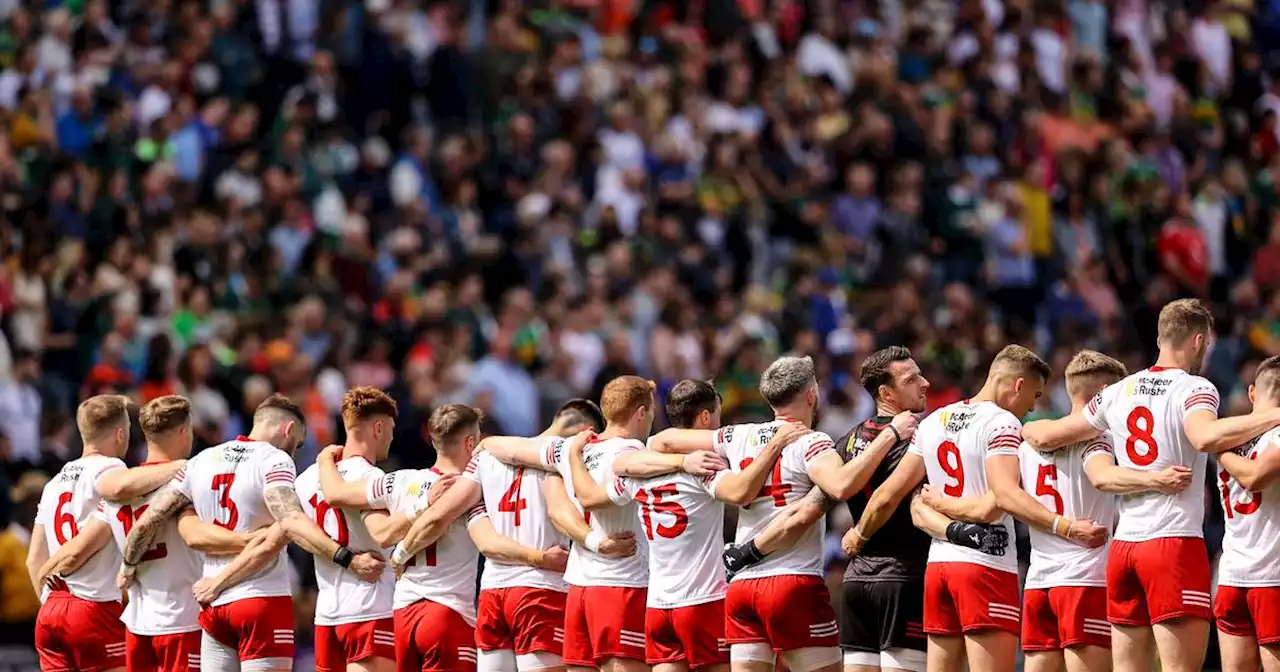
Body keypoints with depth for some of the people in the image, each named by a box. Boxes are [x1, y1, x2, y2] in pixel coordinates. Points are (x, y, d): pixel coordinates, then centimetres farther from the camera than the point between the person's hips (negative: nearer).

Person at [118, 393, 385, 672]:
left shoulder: (201, 461, 10)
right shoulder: (275, 460, -8)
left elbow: (147, 521, 10)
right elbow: (291, 523, -26)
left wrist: (128, 566, 26)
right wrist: (348, 559, -31)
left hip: (213, 606, 6)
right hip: (264, 598, -6)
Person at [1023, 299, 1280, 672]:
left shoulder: (1119, 392, 11)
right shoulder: (1194, 389, -6)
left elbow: (1048, 436, 17)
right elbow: (1206, 437, -28)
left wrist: (1024, 429, 39)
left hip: (1124, 544, 6)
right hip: (1175, 542, -6)